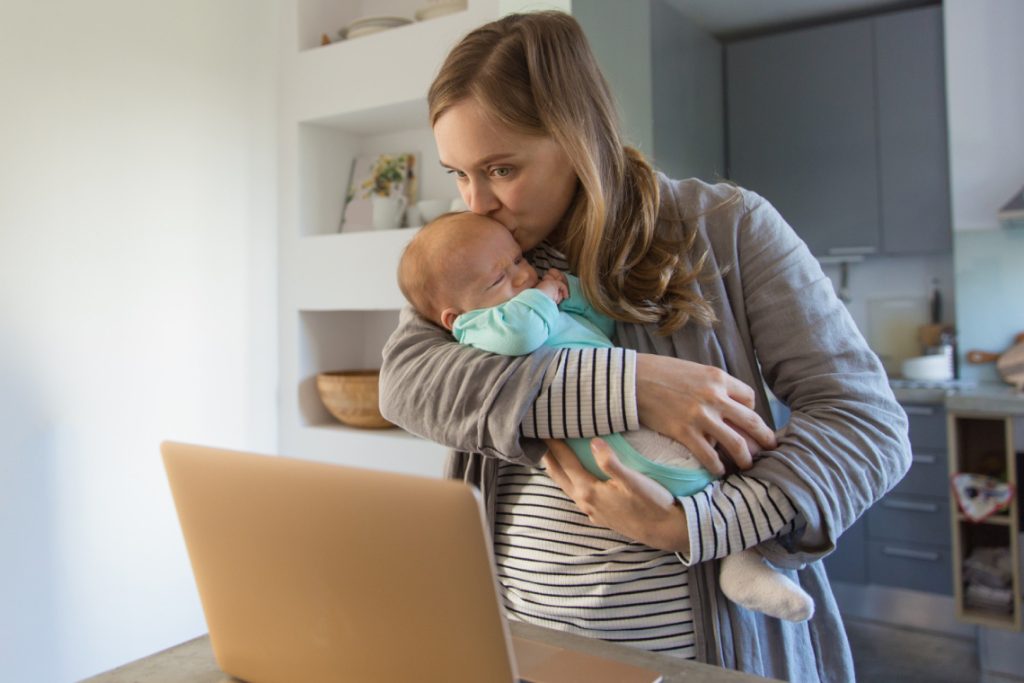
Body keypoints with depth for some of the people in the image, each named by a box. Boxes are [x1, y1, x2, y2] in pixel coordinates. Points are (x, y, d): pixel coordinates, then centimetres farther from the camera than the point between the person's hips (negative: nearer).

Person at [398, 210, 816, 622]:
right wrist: (542, 296, -5)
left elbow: (604, 321, 34)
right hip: (606, 430, -10)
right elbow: (520, 332, -25)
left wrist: (571, 291, 18)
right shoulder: (478, 327, -3)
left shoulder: (546, 306, 27)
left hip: (635, 404, 10)